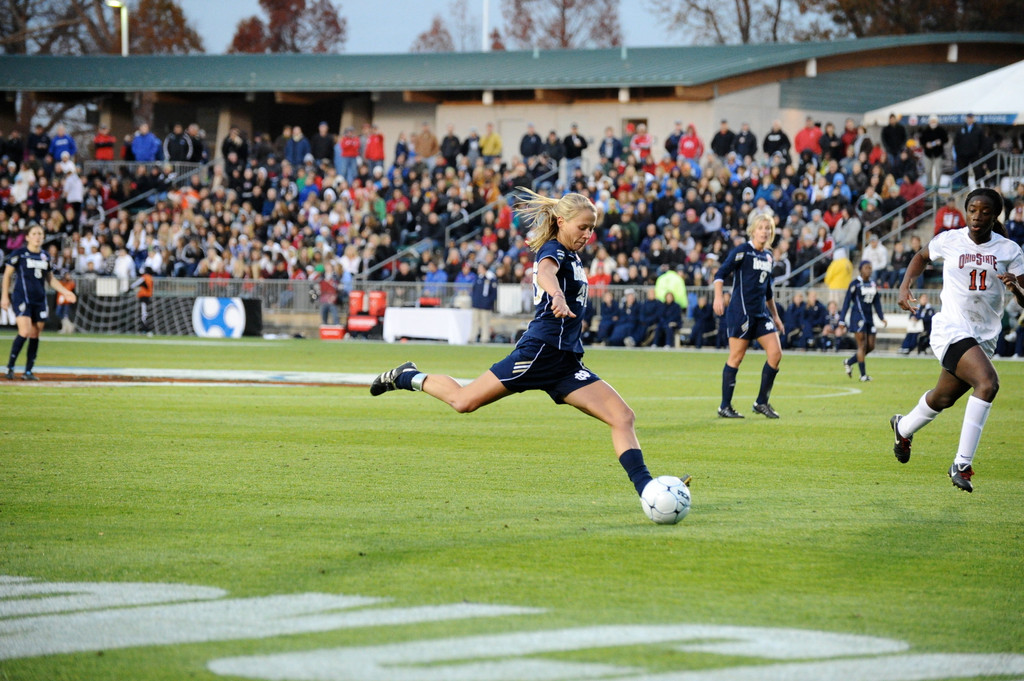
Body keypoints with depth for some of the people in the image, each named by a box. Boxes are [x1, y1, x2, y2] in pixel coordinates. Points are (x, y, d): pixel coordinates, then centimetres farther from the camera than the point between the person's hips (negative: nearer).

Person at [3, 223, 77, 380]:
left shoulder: (45, 256, 11)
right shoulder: (19, 254, -3)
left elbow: (50, 278, 21)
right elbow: (7, 274, 3)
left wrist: (65, 292, 12)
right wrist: (5, 296, -1)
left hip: (39, 300, 5)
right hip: (22, 298, -5)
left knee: (35, 335, 3)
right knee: (25, 332, -18)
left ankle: (28, 371, 10)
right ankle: (10, 367, -6)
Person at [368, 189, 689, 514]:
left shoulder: (571, 255, 18)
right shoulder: (553, 250, -9)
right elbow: (545, 273, -35)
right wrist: (557, 297, -56)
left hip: (566, 362, 9)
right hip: (539, 351, -9)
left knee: (623, 417, -7)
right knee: (464, 400, -3)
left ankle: (646, 488, -15)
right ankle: (409, 377, 23)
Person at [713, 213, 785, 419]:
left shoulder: (768, 256, 15)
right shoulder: (742, 251, -7)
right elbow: (721, 273, -16)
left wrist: (775, 316, 26)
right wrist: (718, 296, -33)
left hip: (761, 313, 7)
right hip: (741, 311, -7)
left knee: (776, 353, -2)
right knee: (736, 357, -5)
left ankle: (762, 402, 9)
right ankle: (725, 406, 4)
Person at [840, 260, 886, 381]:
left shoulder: (873, 283, 11)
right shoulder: (855, 284, -7)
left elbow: (876, 302, 17)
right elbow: (847, 302, -6)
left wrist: (882, 317, 9)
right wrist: (842, 320, -9)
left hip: (869, 317, 7)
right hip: (857, 316, -7)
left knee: (871, 346, 4)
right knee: (862, 345, -9)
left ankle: (849, 362, 24)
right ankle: (863, 375, -4)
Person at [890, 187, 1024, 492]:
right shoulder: (949, 241, -3)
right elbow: (921, 257, 20)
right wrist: (905, 287, 7)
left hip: (985, 336, 4)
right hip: (952, 329, -4)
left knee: (943, 398, 21)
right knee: (987, 382, -28)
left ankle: (903, 427, 55)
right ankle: (962, 465, -24)